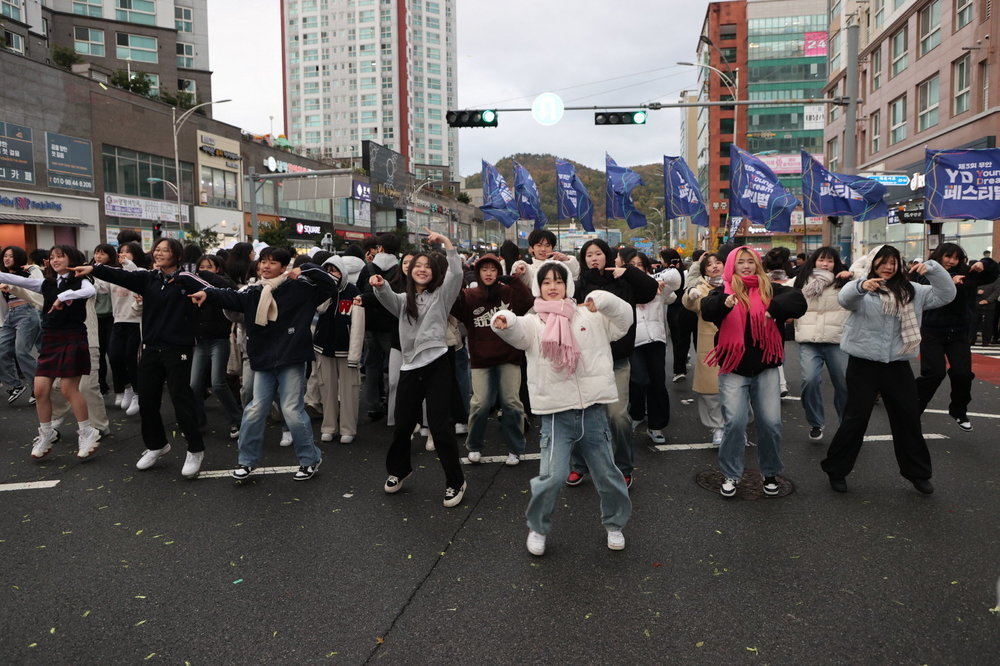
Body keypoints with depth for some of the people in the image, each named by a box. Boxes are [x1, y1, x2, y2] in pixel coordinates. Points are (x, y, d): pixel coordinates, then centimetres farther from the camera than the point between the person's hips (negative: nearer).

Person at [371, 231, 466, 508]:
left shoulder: (441, 295, 6)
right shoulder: (404, 300, 17)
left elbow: (456, 273, -11)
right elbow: (388, 298, -5)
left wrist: (446, 242, -18)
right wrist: (380, 286, -27)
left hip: (437, 365, -4)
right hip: (409, 367, 4)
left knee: (440, 425, -5)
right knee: (402, 424, 13)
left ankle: (455, 481, 9)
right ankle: (399, 469, 38)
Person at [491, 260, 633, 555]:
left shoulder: (590, 316, 7)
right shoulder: (533, 323, 2)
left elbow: (625, 318, -1)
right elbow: (517, 332, -19)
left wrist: (603, 299, -21)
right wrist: (505, 322, -43)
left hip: (593, 410, 2)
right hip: (556, 414, -2)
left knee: (607, 473, 14)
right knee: (552, 476, -9)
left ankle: (615, 524, 38)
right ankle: (538, 528, 17)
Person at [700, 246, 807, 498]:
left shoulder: (770, 289, 5)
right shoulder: (724, 290, 2)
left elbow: (798, 298, -12)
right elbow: (707, 309, -19)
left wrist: (775, 308, -30)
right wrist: (724, 302, -41)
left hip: (765, 367, 2)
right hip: (734, 369, -1)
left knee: (771, 423, 3)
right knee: (735, 422, -5)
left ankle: (770, 473, 24)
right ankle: (731, 475, 12)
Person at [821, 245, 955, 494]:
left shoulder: (910, 291, 9)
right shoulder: (862, 288, -5)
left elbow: (946, 294, 5)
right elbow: (845, 297, -27)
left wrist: (933, 268, -12)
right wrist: (861, 285, -49)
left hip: (898, 365, 5)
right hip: (864, 364, -4)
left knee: (909, 418, 13)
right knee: (856, 419, 0)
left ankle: (918, 473, 30)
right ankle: (836, 470, 15)